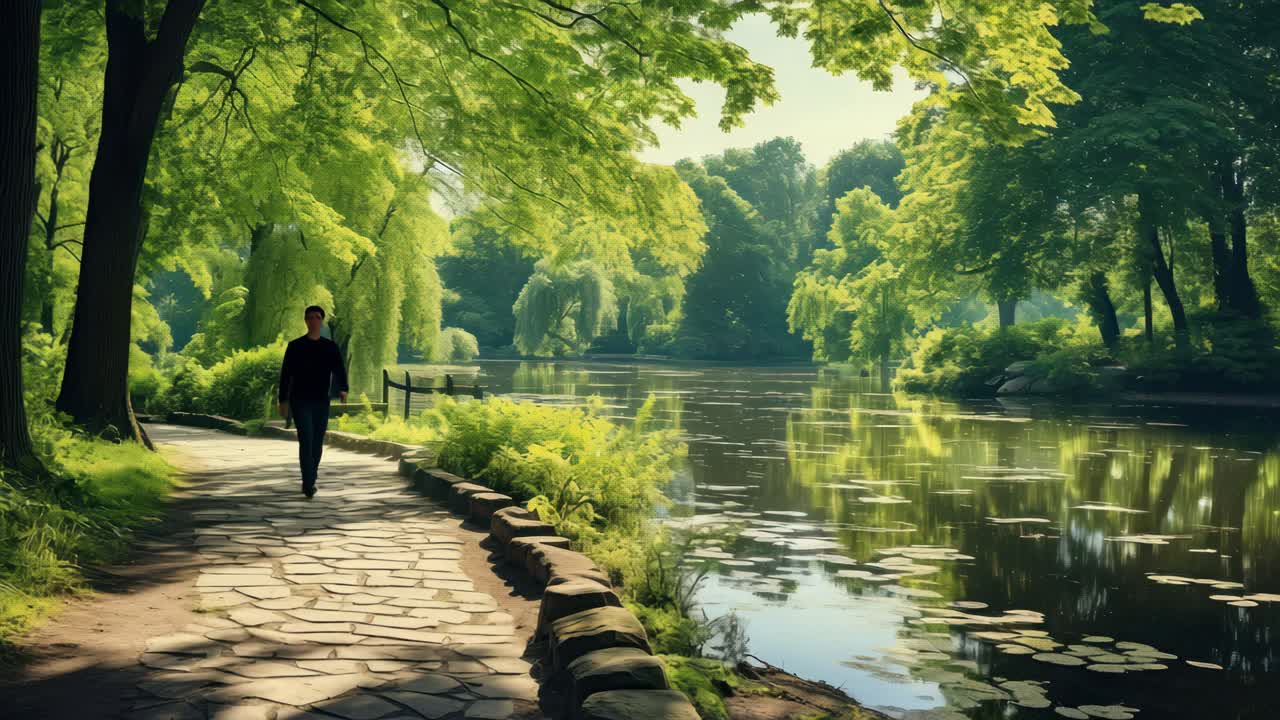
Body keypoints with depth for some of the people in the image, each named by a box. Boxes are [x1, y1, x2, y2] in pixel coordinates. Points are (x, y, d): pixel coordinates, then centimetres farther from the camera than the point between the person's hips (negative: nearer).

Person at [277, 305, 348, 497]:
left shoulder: (330, 347, 6)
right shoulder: (295, 346, 1)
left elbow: (339, 370, 2)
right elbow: (285, 374, 1)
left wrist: (343, 389, -13)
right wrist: (283, 400, -3)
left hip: (321, 402, 3)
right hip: (300, 402, -3)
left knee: (317, 443, 9)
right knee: (306, 441, -13)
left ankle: (310, 481, 26)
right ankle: (308, 485, -15)